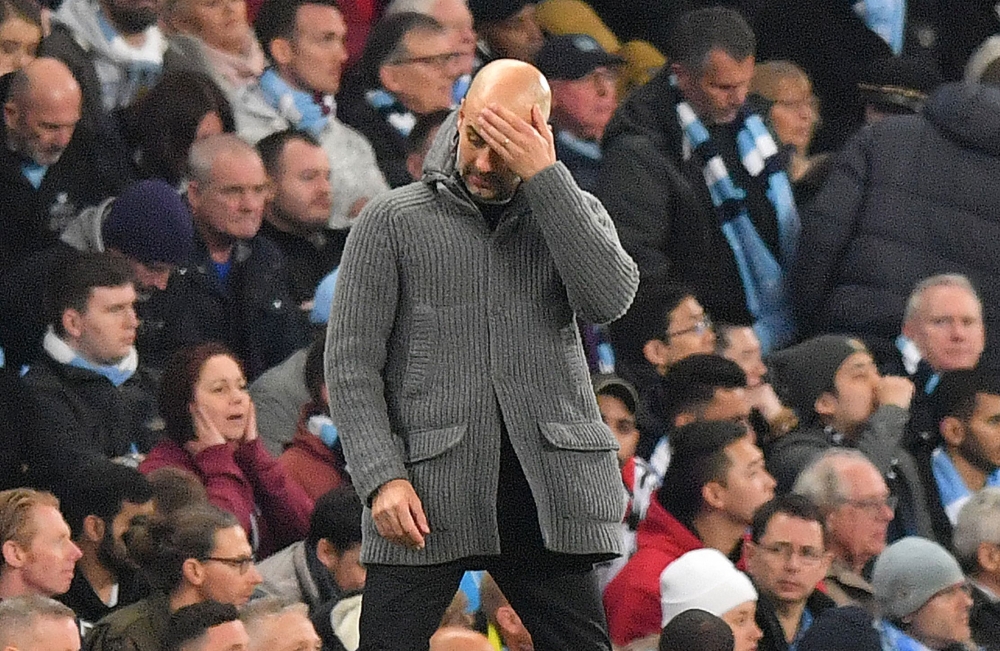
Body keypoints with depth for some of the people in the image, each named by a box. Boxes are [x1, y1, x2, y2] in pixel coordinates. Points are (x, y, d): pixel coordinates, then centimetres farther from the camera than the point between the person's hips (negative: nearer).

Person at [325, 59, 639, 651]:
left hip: (547, 485, 2)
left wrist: (543, 178, -10)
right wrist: (383, 477, -11)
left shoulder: (574, 212, 14)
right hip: (427, 489, -2)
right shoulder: (394, 221, 7)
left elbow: (611, 298, -8)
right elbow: (351, 363, 3)